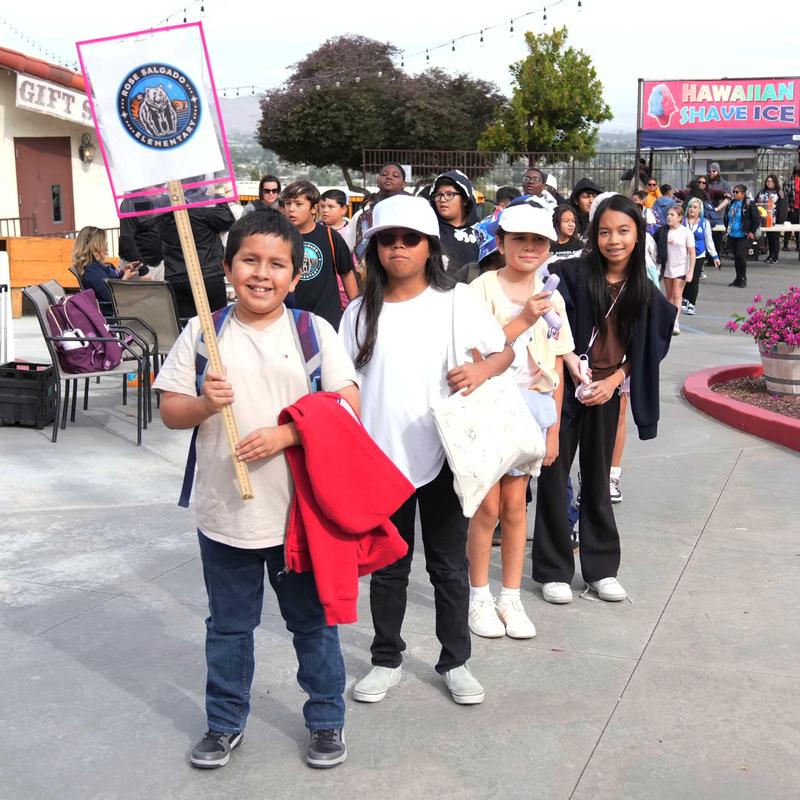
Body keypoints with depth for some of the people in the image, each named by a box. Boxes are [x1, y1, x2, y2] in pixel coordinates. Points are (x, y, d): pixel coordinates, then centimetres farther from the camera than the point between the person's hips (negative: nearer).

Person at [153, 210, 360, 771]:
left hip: (299, 509, -1)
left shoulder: (315, 331, -3)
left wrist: (287, 434, -19)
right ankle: (226, 723, 35)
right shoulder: (202, 333, 0)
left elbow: (347, 406, -7)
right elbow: (171, 411, 3)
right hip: (225, 510, 2)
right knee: (229, 625, 17)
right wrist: (204, 404, -19)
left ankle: (327, 720, 31)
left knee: (313, 620, 13)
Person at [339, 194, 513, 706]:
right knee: (387, 567, 14)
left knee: (449, 565, 11)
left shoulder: (455, 299, -2)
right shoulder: (361, 312, 3)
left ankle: (455, 661, 27)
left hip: (442, 455, -1)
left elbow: (505, 351, 0)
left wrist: (482, 370, -22)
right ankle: (387, 661, 29)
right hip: (381, 458, 2)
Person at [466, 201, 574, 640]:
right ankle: (479, 597, 17)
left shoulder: (552, 299, 7)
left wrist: (554, 427, 7)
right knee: (487, 505, 1)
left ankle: (511, 598, 19)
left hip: (531, 407, 4)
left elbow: (555, 368, 9)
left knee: (514, 505, 9)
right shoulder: (484, 288, -7)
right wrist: (524, 319, -21)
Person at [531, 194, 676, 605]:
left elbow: (644, 350, 6)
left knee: (597, 477, 12)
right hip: (565, 385, -3)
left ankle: (601, 568, 23)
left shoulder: (644, 292, 1)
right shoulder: (573, 275, -10)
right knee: (554, 474, 1)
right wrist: (576, 377, -15)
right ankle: (554, 570, 11)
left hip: (607, 391, 3)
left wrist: (614, 380, -7)